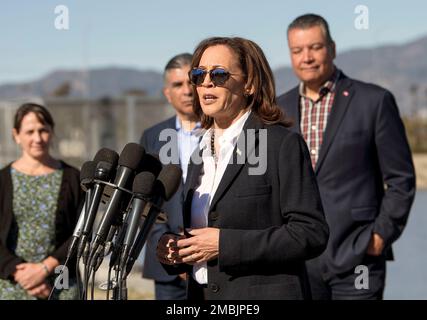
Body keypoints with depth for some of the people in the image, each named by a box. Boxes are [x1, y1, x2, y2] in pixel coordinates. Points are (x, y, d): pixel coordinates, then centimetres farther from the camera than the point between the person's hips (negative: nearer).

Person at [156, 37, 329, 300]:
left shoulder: (283, 144, -8)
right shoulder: (201, 153, 13)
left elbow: (311, 234, -15)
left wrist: (224, 244, -18)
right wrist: (174, 252, -1)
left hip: (264, 293, -6)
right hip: (202, 293, 6)